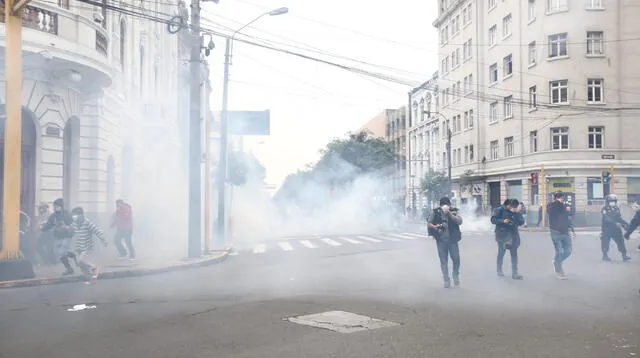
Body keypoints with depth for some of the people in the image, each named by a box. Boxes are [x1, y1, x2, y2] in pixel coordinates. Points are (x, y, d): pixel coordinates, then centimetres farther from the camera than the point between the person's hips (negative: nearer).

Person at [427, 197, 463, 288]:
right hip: (441, 240, 0)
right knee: (443, 261, 3)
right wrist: (434, 227, -20)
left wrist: (450, 214, -22)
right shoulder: (436, 212, 0)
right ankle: (446, 280, 13)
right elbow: (428, 224, 0)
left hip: (453, 240, 0)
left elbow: (460, 221, -13)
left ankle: (456, 276, 25)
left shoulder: (454, 212, 1)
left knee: (456, 259, -2)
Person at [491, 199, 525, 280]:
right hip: (502, 235, -4)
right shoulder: (500, 210, -6)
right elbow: (493, 219, -12)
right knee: (501, 253, 7)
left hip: (513, 236, 4)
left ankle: (515, 273, 3)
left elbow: (521, 222, 0)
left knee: (514, 254, 0)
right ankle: (499, 270, 24)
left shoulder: (516, 212, 7)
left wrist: (517, 214, -16)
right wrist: (503, 221, -26)